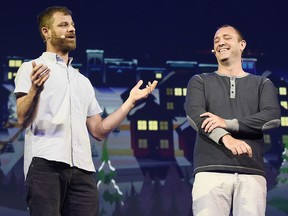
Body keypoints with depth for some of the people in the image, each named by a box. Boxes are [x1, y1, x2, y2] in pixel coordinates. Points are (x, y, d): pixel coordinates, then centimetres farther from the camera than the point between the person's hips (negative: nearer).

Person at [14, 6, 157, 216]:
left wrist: (130, 101, 15)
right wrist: (35, 90, -24)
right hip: (45, 164, -5)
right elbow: (23, 120, -5)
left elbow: (99, 130, 20)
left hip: (82, 169, 5)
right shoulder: (31, 69, 9)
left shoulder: (83, 81, 26)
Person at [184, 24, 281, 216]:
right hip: (211, 170, 0)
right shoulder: (200, 81, 19)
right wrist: (225, 137, -20)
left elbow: (272, 117, 1)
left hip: (251, 172, 1)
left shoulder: (262, 84, 19)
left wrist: (227, 123, -11)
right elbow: (194, 114, -1)